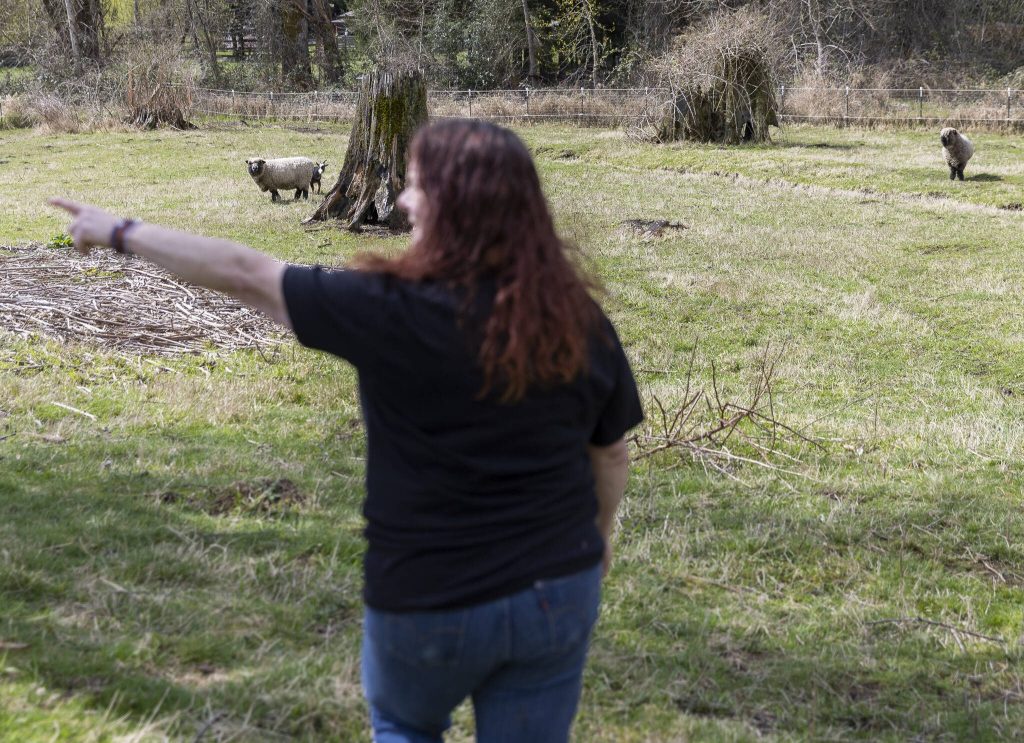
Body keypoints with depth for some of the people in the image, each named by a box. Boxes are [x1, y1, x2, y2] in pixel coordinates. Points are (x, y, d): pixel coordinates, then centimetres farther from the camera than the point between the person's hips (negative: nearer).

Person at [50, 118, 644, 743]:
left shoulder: (394, 310, -19)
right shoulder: (580, 318, -7)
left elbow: (246, 274, -11)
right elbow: (610, 452, 5)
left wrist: (122, 233, 1)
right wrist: (600, 533, 24)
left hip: (430, 601, -3)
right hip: (560, 593, 3)